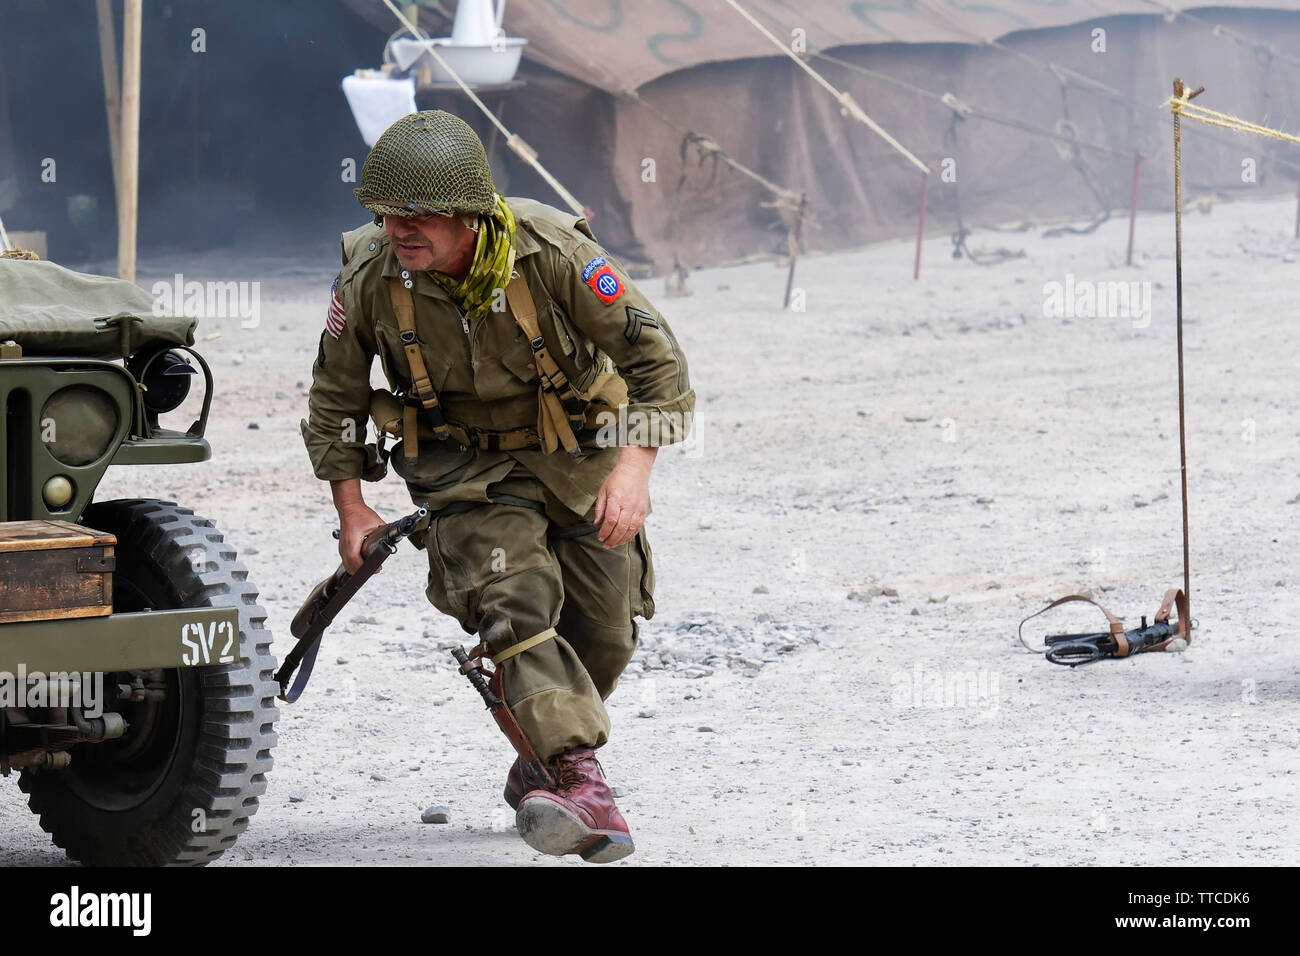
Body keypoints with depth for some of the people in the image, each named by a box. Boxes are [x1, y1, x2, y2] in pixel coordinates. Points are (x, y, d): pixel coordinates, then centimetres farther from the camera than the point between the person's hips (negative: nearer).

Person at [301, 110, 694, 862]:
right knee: (515, 600, -25)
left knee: (604, 631, 4)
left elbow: (656, 355, -17)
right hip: (467, 472, -1)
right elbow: (335, 394, 1)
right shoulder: (369, 276, -18)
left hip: (575, 454, 1)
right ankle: (579, 782, -36)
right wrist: (351, 507, 2)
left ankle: (540, 767, 29)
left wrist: (634, 468, -28)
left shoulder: (553, 251, -24)